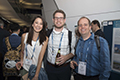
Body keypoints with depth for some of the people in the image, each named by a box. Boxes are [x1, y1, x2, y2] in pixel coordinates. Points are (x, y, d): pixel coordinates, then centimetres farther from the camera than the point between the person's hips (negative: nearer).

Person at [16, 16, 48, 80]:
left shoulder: (45, 39, -12)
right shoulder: (24, 36, -6)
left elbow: (41, 57, -15)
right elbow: (22, 51, 7)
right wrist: (21, 61, -11)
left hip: (38, 69, -1)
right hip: (25, 68, 2)